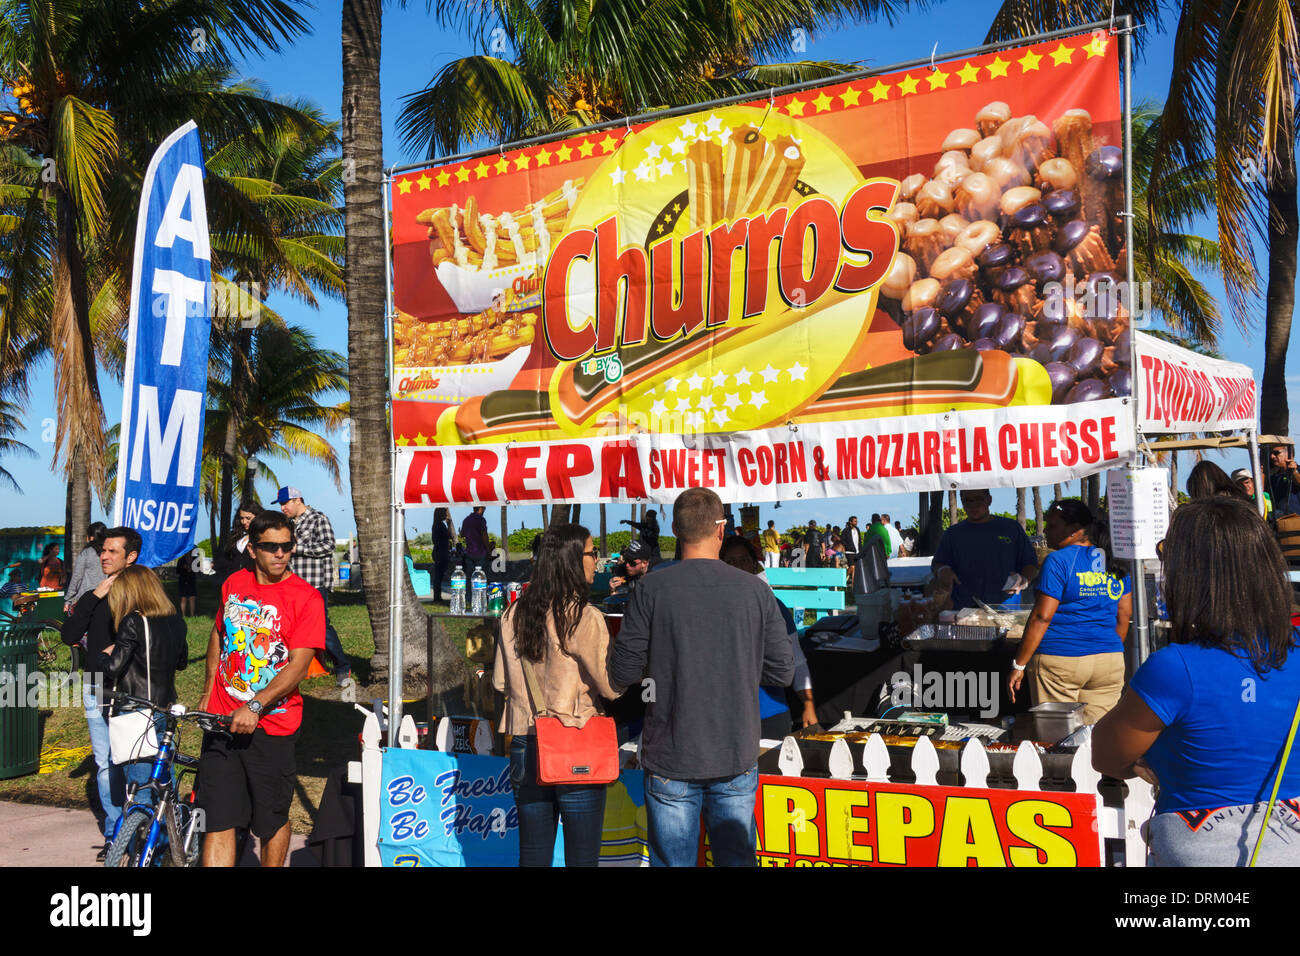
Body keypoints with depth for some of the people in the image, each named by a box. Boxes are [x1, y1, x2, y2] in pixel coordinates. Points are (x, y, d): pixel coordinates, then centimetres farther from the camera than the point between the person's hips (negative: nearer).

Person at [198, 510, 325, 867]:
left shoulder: (306, 597, -8)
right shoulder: (234, 584, 8)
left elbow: (298, 664, -15)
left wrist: (255, 707, -24)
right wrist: (208, 691, 19)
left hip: (271, 725, -3)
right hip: (222, 718, 4)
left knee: (272, 820, 8)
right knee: (218, 818, -1)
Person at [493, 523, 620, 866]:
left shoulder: (513, 615, 3)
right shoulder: (586, 618, -14)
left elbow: (500, 682, 12)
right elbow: (611, 687, -11)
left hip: (525, 747, 5)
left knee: (533, 854, 13)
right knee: (582, 857, 4)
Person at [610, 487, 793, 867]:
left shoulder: (652, 590, -9)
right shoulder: (756, 590, -3)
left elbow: (621, 673, -7)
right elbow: (782, 671, 1)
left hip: (671, 762, -2)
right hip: (737, 757, 2)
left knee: (673, 860, 8)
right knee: (737, 858, 13)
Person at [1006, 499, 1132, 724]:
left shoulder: (1058, 561, -9)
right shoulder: (1114, 561, 11)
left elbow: (1042, 617, -13)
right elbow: (1124, 614, 15)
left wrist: (1018, 665, -9)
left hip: (1059, 661, -6)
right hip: (1110, 662, 6)